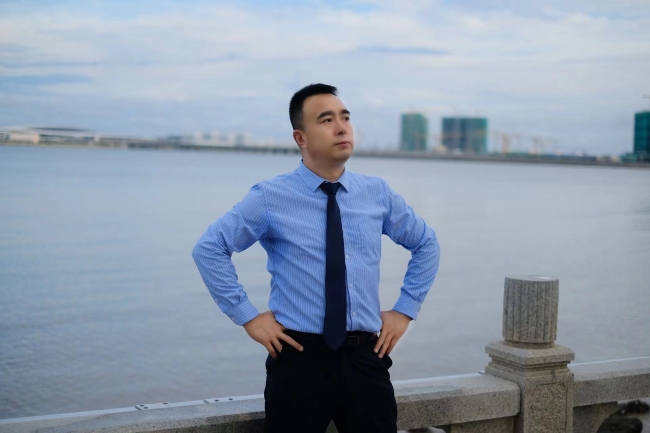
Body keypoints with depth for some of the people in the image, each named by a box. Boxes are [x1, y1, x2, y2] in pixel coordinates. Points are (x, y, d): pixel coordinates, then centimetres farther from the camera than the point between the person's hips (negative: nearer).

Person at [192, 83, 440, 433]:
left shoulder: (378, 194, 5)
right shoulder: (271, 198, -5)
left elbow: (426, 244, 19)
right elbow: (208, 249, -2)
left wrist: (405, 309, 10)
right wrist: (247, 316, -6)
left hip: (365, 357, 3)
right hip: (299, 357, -3)